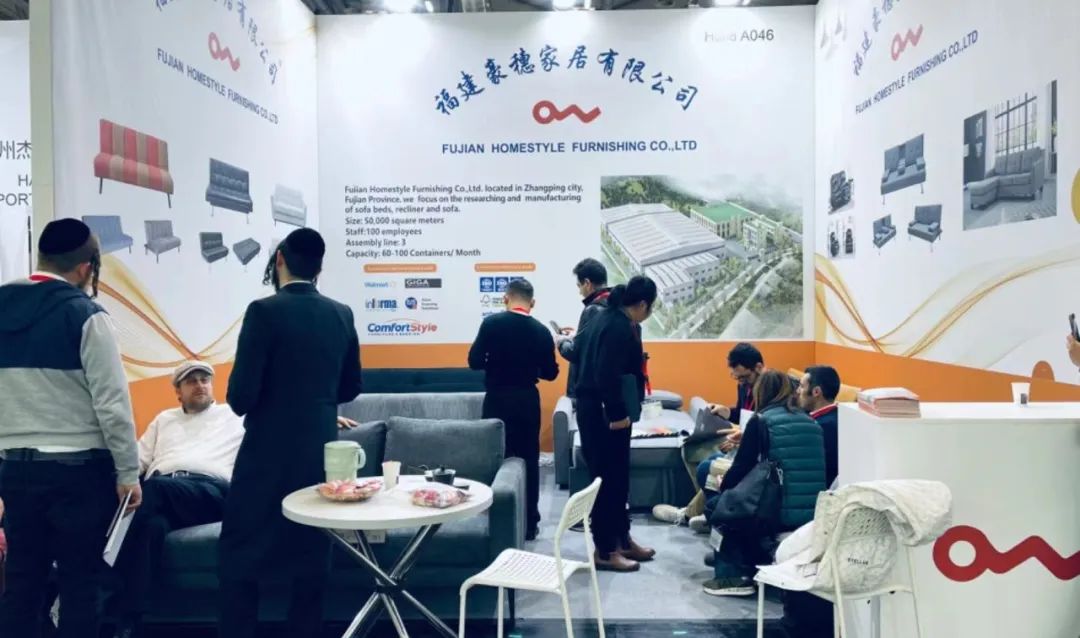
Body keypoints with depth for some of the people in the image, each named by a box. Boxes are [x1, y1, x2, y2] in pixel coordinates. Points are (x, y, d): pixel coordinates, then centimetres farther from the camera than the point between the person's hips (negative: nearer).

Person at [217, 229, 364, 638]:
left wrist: (246, 406, 6)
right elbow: (350, 387, 10)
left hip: (270, 450, -5)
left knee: (240, 554, 9)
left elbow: (240, 394, -15)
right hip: (321, 449, 5)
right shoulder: (342, 315, 2)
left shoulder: (264, 311, -14)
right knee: (312, 552, 14)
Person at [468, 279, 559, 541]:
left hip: (497, 400, -1)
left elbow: (474, 361, -9)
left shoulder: (491, 323, -9)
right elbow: (550, 373, 2)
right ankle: (529, 524, 14)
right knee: (528, 460, 10)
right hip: (527, 401, 2)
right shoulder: (541, 331, -3)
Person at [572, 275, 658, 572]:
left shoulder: (606, 316, 11)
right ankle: (605, 551, 9)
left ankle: (622, 539, 29)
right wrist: (617, 413, -20)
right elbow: (608, 377, -26)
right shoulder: (621, 328, -20)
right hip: (603, 414, -10)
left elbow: (579, 347, 20)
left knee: (617, 477, 18)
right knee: (608, 479, -1)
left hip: (593, 408, 10)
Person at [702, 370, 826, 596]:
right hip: (813, 514, 7)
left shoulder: (761, 420, -4)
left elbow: (742, 467, -2)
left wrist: (723, 487, 18)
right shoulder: (808, 420, 12)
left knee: (715, 507, 17)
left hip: (780, 511, -7)